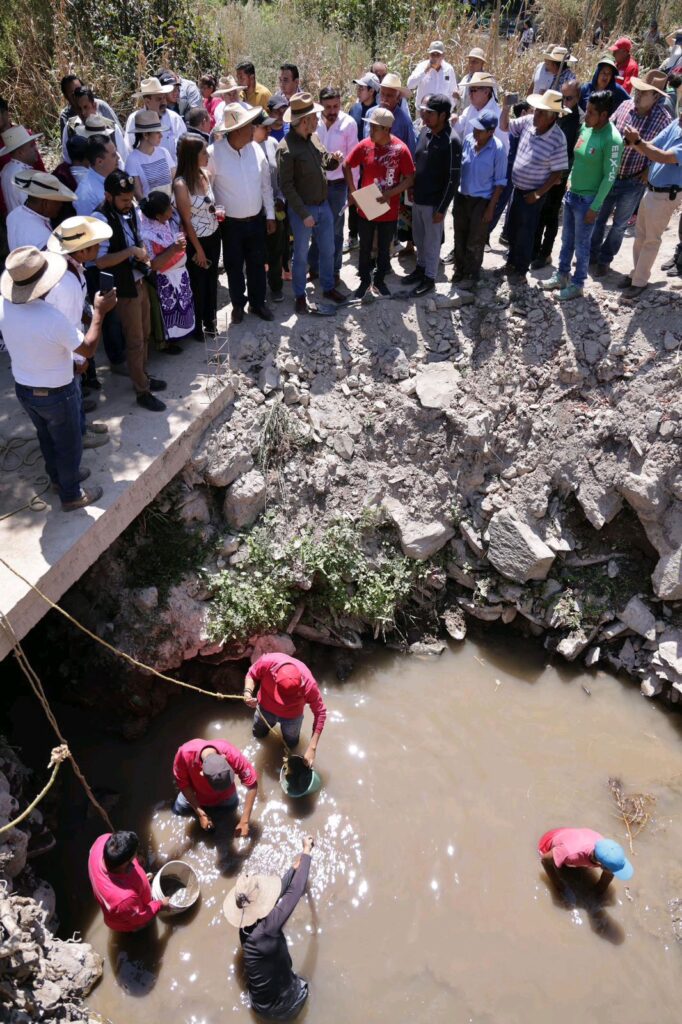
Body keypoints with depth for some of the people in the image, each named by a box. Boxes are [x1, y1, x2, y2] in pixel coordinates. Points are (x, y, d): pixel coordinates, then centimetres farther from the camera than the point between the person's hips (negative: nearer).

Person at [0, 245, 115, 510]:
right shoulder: (53, 319, -34)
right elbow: (88, 349, -18)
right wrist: (99, 312, -9)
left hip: (23, 389, 6)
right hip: (56, 394, -6)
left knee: (46, 437, 29)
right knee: (69, 445, 17)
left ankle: (59, 477, 51)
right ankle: (71, 496, 34)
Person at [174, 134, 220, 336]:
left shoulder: (205, 174, -2)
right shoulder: (181, 184, -22)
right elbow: (186, 221, -17)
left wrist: (217, 211, 2)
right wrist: (198, 249, -12)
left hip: (214, 235, 7)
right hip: (196, 240, -7)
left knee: (212, 279, 19)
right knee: (198, 284, 9)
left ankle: (210, 320, 37)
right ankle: (196, 326, 27)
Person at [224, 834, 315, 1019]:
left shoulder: (245, 926, -10)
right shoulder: (267, 928, -32)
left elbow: (277, 891, 3)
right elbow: (296, 890, -29)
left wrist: (295, 867, 12)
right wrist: (307, 851, -19)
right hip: (285, 1006, -5)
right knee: (301, 985, 27)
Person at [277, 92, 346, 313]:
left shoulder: (314, 137, 3)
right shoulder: (286, 148, -18)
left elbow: (325, 164, 18)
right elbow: (286, 186, -18)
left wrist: (334, 159, -6)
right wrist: (304, 214, -20)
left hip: (324, 205, 7)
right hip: (302, 209, -7)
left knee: (327, 251, 17)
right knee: (301, 255, 7)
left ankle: (328, 288, 35)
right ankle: (300, 297, 22)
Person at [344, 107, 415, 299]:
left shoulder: (401, 149, -13)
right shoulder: (364, 146, -8)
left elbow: (410, 179, -10)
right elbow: (347, 166, 4)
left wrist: (390, 193, -21)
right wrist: (353, 191, -5)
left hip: (389, 210, -1)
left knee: (384, 249, 14)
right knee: (365, 248, 13)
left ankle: (380, 280, 33)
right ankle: (364, 281, 30)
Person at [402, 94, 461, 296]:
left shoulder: (451, 142, -19)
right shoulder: (424, 132, 2)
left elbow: (452, 179, -17)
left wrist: (441, 209, -17)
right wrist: (412, 190, 12)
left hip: (434, 202, -7)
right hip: (418, 198, 7)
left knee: (432, 241, 8)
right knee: (418, 237, 21)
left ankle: (429, 278, 22)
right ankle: (421, 267, 40)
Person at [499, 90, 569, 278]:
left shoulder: (558, 139, -22)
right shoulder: (528, 121, -7)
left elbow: (557, 173, -16)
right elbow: (504, 127, 7)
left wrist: (538, 193, -17)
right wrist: (506, 107, -10)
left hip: (532, 193, -6)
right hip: (517, 187, 6)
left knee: (525, 233, 8)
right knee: (512, 229, 21)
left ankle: (520, 271, 27)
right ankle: (511, 261, 43)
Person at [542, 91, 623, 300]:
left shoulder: (612, 139, -20)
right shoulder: (585, 128, 1)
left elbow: (609, 177, -18)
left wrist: (595, 207, -18)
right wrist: (570, 180, 12)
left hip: (587, 199, -7)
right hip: (571, 194, 7)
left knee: (581, 245, 5)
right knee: (566, 239, 19)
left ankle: (577, 284, 20)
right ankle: (562, 275, 34)